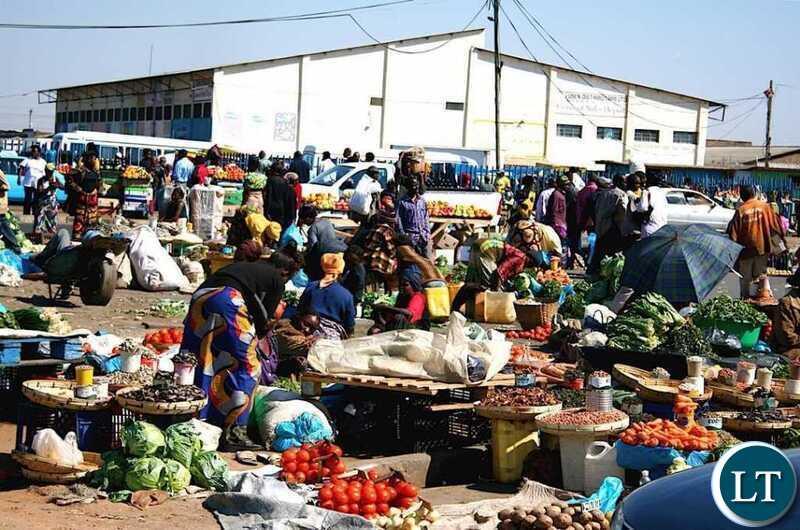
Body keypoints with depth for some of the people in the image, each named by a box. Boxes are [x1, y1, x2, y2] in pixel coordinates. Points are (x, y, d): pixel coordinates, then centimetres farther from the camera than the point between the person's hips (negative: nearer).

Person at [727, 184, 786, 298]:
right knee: (761, 274, 15)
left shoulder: (740, 210, -11)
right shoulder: (764, 206, -5)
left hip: (746, 247, -2)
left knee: (745, 277, 12)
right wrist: (782, 237, 13)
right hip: (762, 246, 2)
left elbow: (733, 231, -9)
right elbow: (775, 224, 1)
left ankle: (745, 298, 17)